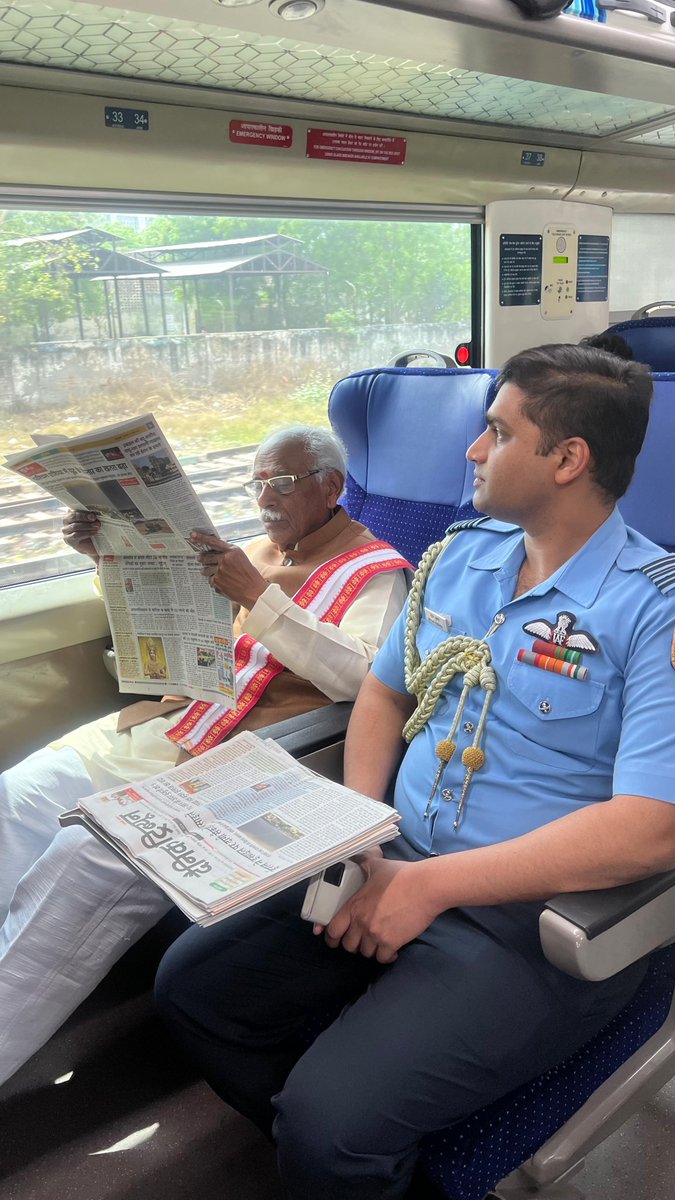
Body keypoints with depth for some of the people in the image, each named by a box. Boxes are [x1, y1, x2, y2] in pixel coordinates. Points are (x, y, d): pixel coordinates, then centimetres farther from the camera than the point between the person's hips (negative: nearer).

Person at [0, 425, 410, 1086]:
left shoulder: (373, 570, 2)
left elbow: (358, 677, -15)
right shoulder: (253, 552, 21)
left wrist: (259, 596, -22)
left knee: (87, 858, -25)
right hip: (171, 717, 8)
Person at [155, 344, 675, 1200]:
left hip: (537, 917, -6)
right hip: (396, 867, 7)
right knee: (190, 982, 2)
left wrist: (430, 884, -22)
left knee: (329, 1126, -21)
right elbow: (384, 691, 14)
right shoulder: (459, 556, 7)